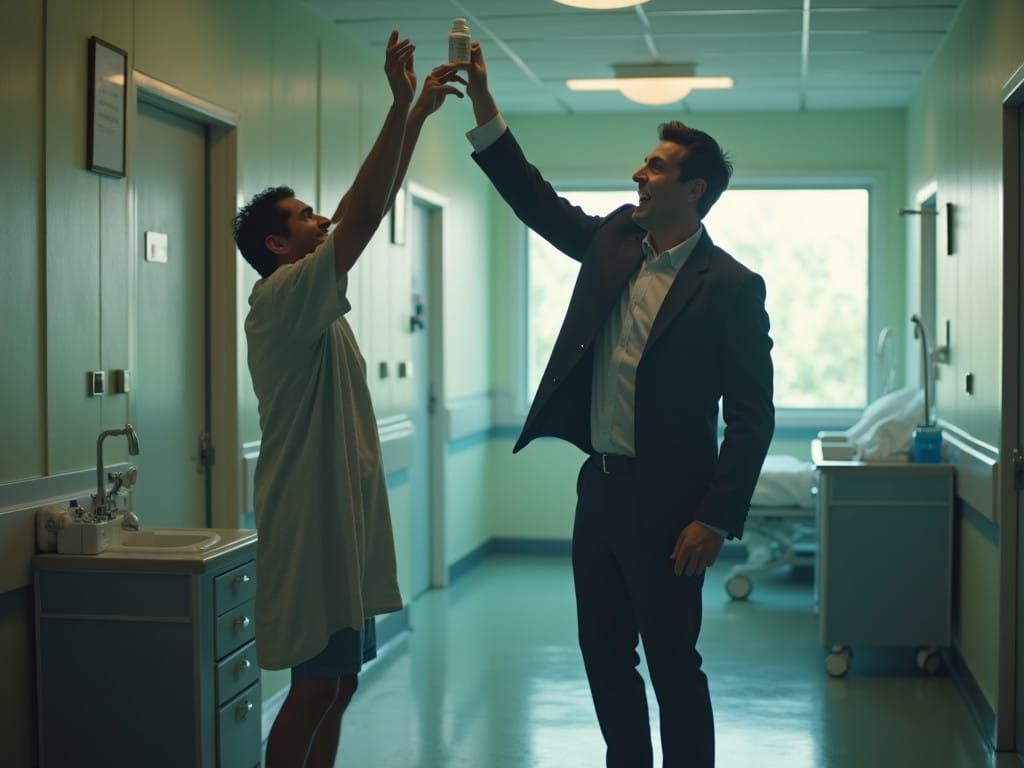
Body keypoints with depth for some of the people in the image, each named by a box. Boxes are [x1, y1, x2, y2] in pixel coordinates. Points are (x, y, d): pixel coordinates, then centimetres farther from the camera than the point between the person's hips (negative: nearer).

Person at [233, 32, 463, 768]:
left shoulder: (314, 301, 14)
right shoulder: (281, 295, -12)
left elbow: (368, 209, 14)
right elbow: (363, 217, -23)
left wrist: (420, 113, 11)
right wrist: (402, 106, -22)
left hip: (343, 518, 10)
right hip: (313, 522, -10)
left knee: (337, 683, 13)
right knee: (315, 688, -5)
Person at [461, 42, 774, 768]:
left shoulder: (732, 287, -11)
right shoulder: (615, 240, 7)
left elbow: (752, 417, -13)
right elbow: (536, 198, 11)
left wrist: (716, 520, -17)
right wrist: (483, 103, 2)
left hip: (665, 503, -7)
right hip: (600, 488, 7)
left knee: (673, 666, 3)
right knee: (605, 656, 15)